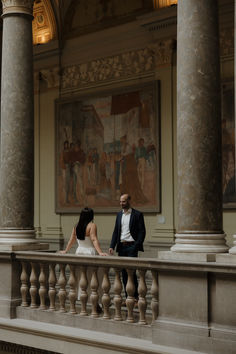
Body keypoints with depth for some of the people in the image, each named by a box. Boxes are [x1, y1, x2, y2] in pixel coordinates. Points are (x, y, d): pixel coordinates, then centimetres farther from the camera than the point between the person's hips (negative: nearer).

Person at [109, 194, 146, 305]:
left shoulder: (137, 214, -2)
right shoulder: (119, 214, 14)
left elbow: (142, 232, -5)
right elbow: (116, 231, 15)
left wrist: (137, 246, -15)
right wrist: (112, 246, 4)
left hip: (131, 246, -6)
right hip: (121, 247, 6)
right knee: (124, 272, 6)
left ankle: (135, 296, -1)